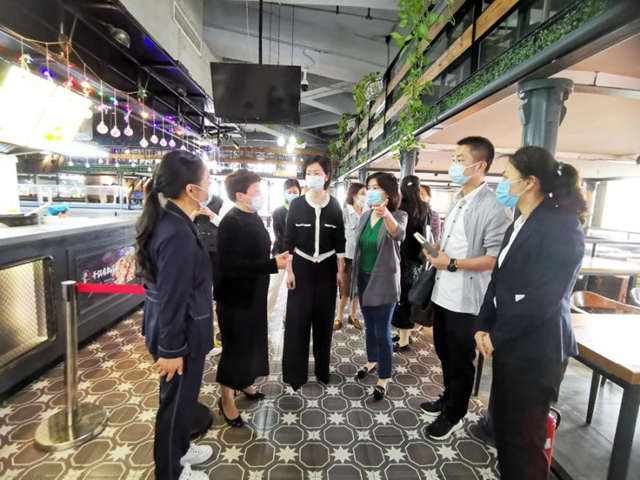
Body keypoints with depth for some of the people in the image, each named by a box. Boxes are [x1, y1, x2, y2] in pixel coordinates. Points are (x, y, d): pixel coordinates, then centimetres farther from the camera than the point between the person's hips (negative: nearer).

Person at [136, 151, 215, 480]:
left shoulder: (168, 220, 2)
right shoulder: (179, 234, -29)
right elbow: (173, 298, -25)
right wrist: (171, 350, -18)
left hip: (174, 330, 9)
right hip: (183, 335, -9)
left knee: (182, 399, 27)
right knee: (177, 402, 14)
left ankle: (178, 451, 50)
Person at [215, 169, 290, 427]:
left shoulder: (253, 216, 5)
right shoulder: (231, 222, -22)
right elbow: (231, 265, -29)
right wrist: (273, 264, -31)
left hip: (253, 293, 9)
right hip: (235, 297, -9)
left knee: (252, 340, 21)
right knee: (235, 344, 6)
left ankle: (244, 381, 43)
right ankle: (226, 398, 27)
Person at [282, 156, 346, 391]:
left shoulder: (335, 206, 0)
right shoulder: (297, 204, -3)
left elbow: (340, 242, 3)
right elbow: (288, 240, -2)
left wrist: (341, 271, 0)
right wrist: (289, 270, -7)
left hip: (326, 268, 1)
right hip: (301, 267, -1)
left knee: (324, 318, 9)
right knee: (297, 319, 1)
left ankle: (322, 369, 26)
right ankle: (295, 373, 16)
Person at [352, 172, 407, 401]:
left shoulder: (398, 215, -14)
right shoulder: (366, 215, 3)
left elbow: (398, 233, -38)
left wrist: (386, 214, -59)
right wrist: (354, 276, 13)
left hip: (383, 281, -6)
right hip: (363, 279, 6)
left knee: (382, 330, 3)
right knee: (369, 326, 20)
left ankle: (384, 378, 20)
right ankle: (372, 360, 42)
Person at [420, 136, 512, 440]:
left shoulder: (494, 206, -17)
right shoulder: (458, 201, 12)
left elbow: (496, 258, -21)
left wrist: (452, 264, -21)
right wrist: (435, 251, 2)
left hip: (465, 298, -8)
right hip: (443, 292, 9)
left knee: (460, 360, 11)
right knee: (444, 352, 22)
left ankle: (454, 415, 32)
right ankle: (448, 398, 44)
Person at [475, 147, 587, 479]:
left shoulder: (562, 225, -15)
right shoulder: (519, 225, 12)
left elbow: (545, 297, -21)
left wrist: (497, 336, -13)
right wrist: (483, 326, 1)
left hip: (535, 350, -8)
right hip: (508, 344, 8)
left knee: (523, 433, 8)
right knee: (502, 422, 19)